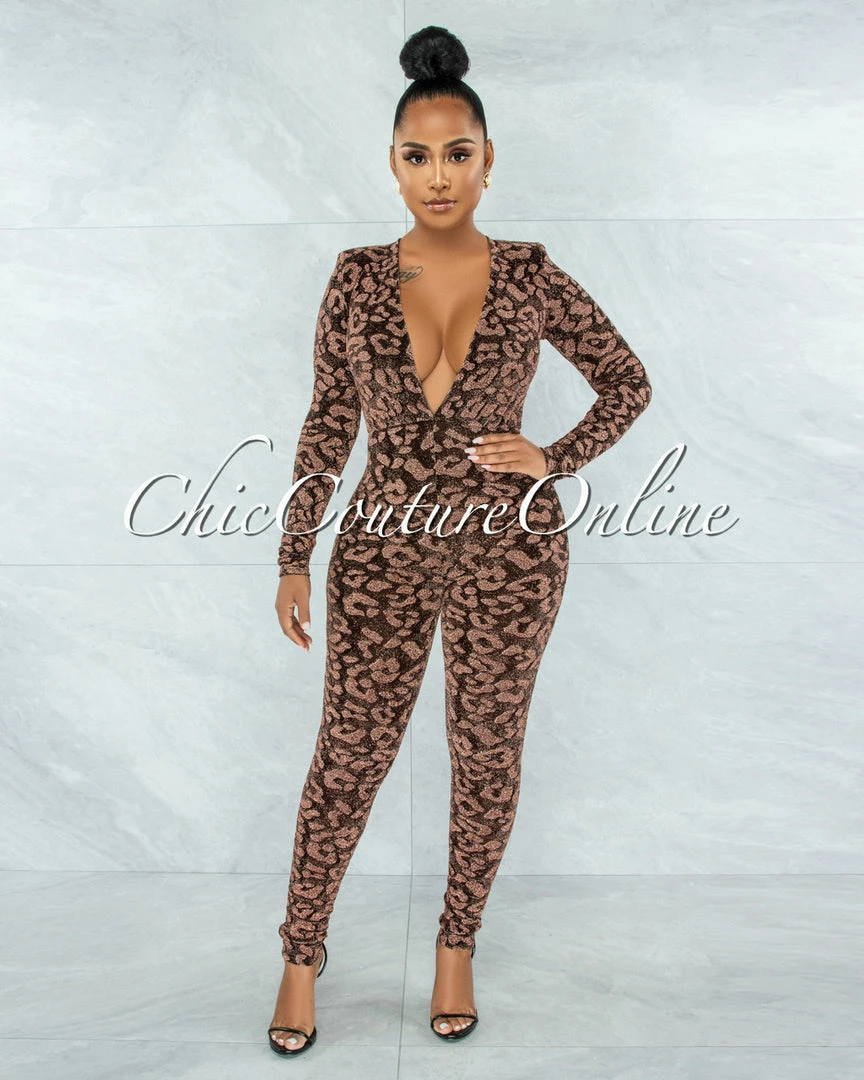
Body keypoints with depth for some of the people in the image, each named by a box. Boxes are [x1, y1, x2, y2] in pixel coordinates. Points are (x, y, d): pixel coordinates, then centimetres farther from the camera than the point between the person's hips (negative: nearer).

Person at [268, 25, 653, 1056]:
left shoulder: (531, 276, -3)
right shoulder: (358, 277, -1)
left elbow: (627, 382, 7)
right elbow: (329, 422, 2)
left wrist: (551, 459, -7)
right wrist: (294, 557, 1)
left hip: (508, 554, 0)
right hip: (384, 551, 1)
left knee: (486, 757, 13)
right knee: (347, 758, 8)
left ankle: (457, 943, 36)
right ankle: (301, 953, 30)